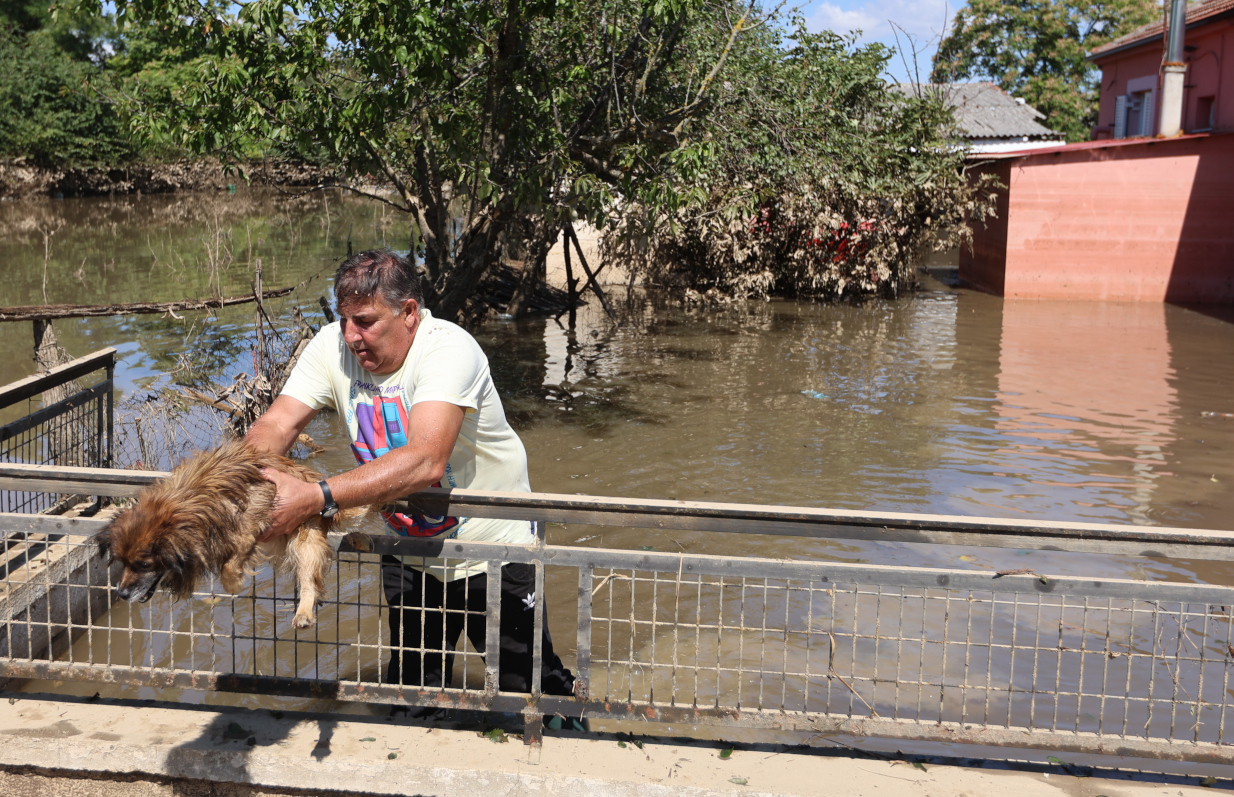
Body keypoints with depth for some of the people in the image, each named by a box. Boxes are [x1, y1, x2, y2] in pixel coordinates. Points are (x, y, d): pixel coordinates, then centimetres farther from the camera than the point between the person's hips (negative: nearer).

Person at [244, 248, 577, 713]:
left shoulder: (448, 350, -29)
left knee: (527, 686, 8)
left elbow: (426, 461, -42)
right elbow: (277, 424, -18)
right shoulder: (333, 347, -11)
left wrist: (315, 498, -50)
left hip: (494, 552, -5)